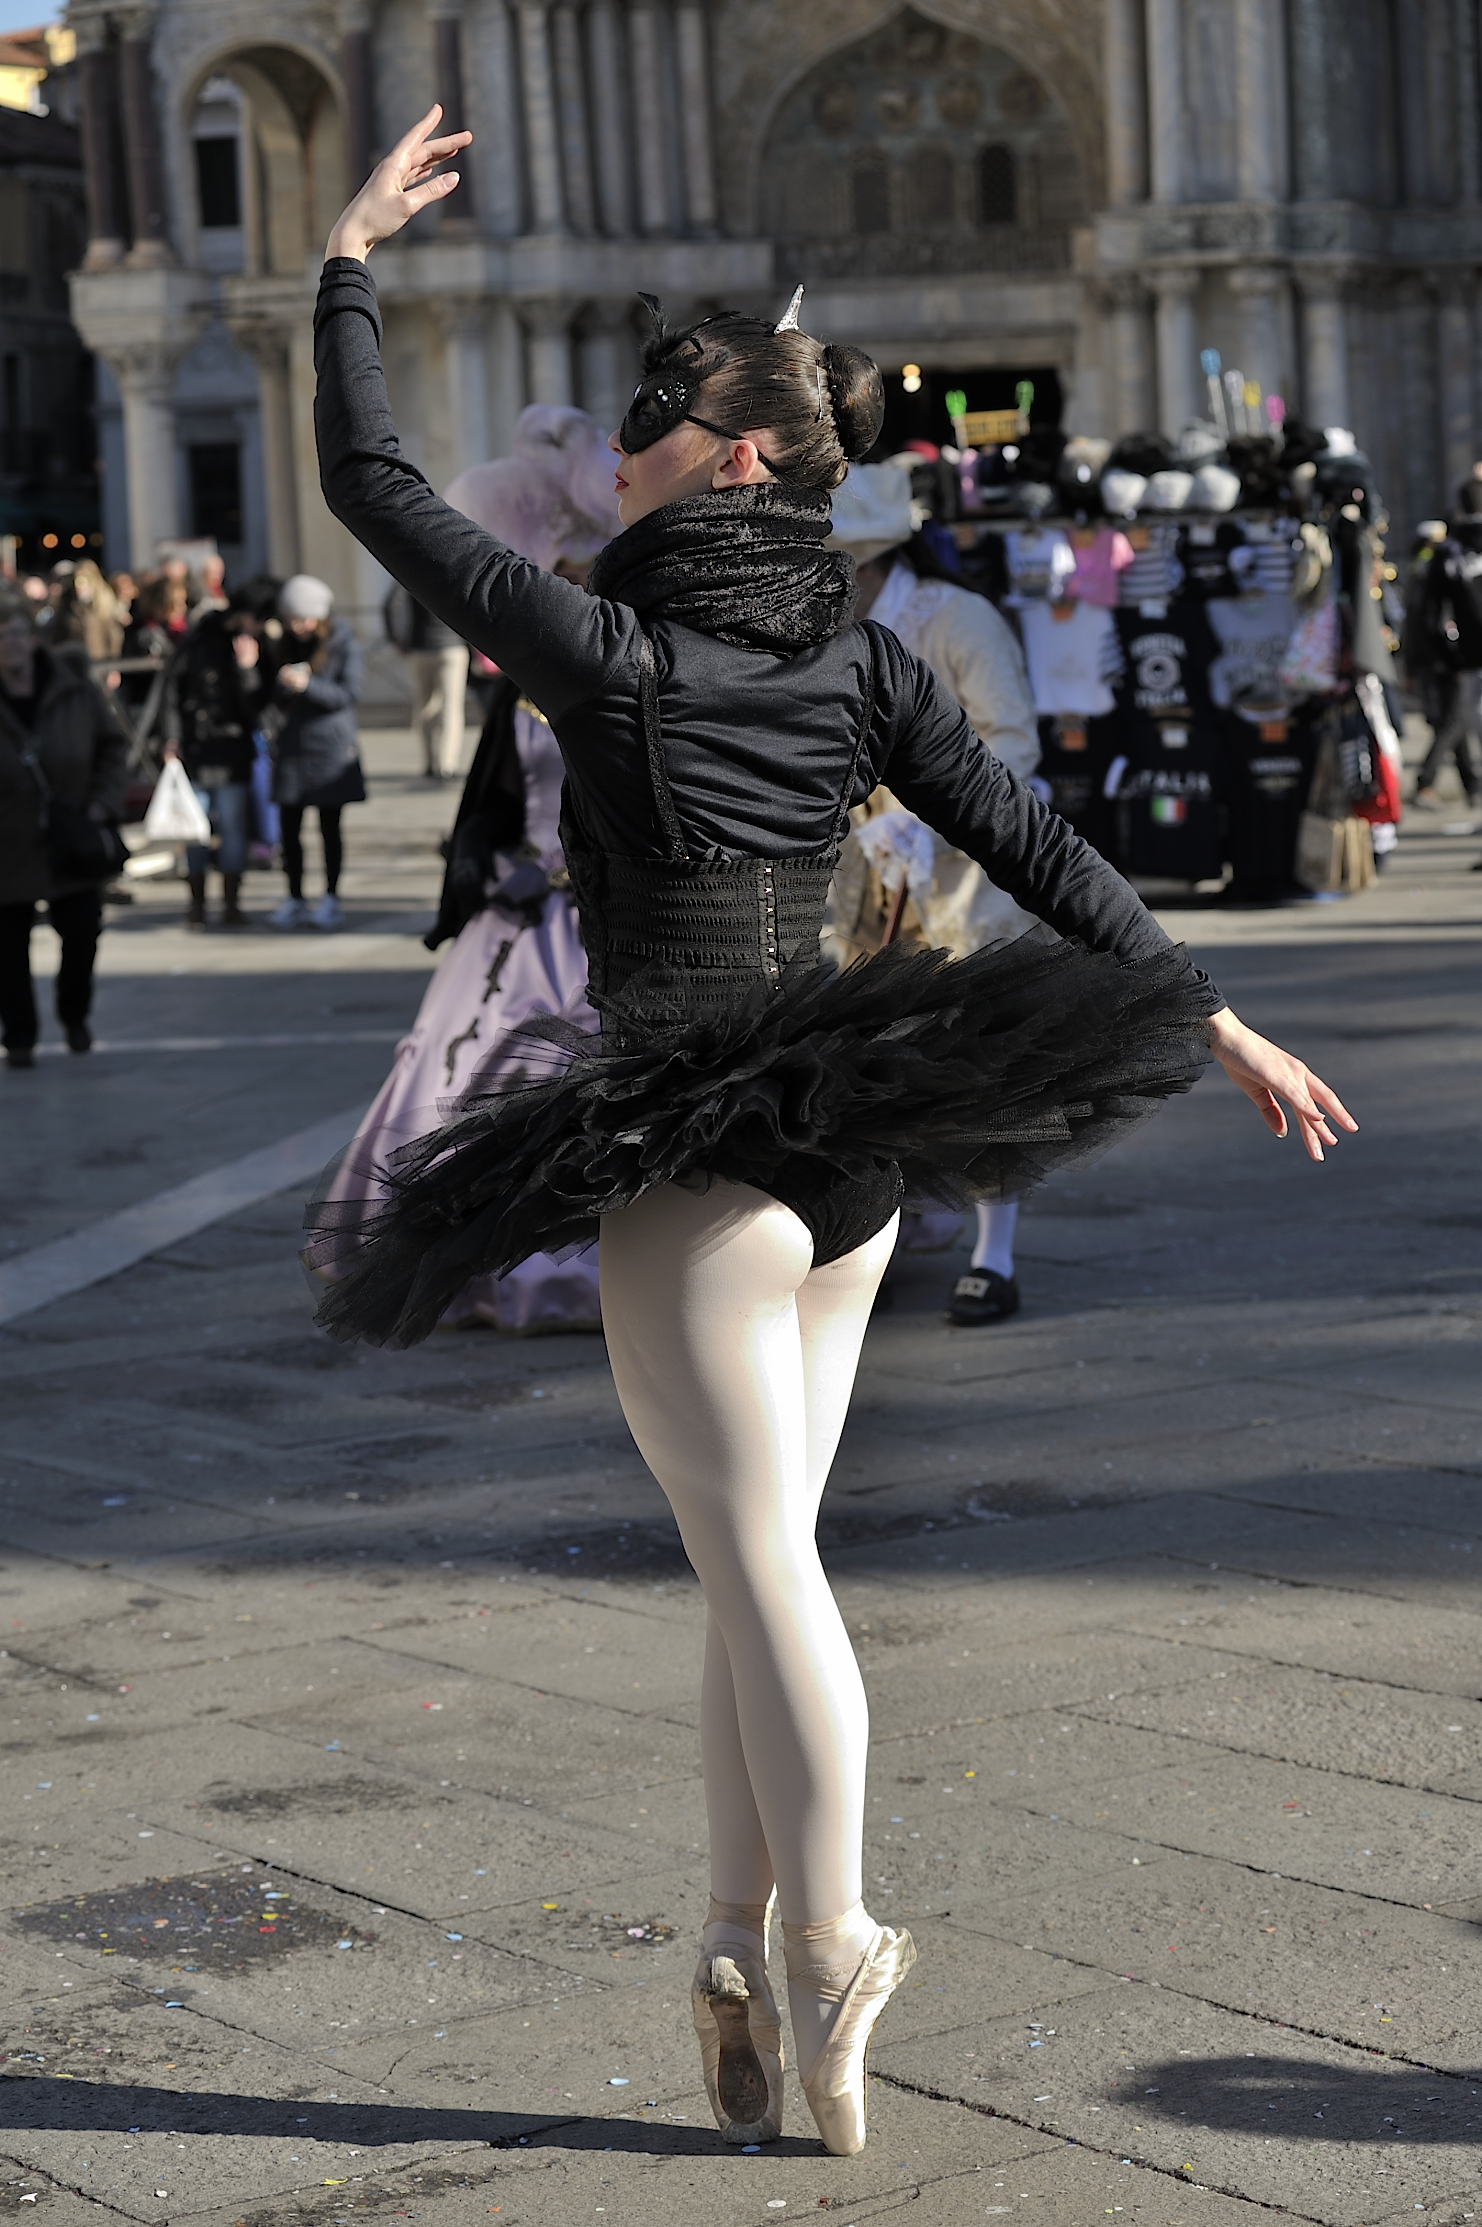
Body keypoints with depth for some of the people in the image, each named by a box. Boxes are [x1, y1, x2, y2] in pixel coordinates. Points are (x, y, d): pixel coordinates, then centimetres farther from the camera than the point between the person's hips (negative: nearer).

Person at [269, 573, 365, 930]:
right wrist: (281, 684, -11)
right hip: (292, 744, 4)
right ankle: (295, 898, 13)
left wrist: (308, 685, -22)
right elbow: (275, 698, 12)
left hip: (331, 745, -4)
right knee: (289, 825, 2)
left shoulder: (343, 644, -4)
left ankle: (331, 898, 13)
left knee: (329, 826, 2)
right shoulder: (286, 645, 9)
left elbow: (349, 693, -11)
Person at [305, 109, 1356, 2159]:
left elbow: (368, 486, -4)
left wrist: (351, 254, 5)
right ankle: (748, 1957, 17)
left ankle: (829, 1966, 1)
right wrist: (1217, 1021, 9)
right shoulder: (862, 658, 4)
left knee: (761, 1566, -2)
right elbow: (1038, 850, 4)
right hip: (852, 1145, 6)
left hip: (686, 1154, -6)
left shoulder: (607, 647, -11)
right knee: (759, 1553, 13)